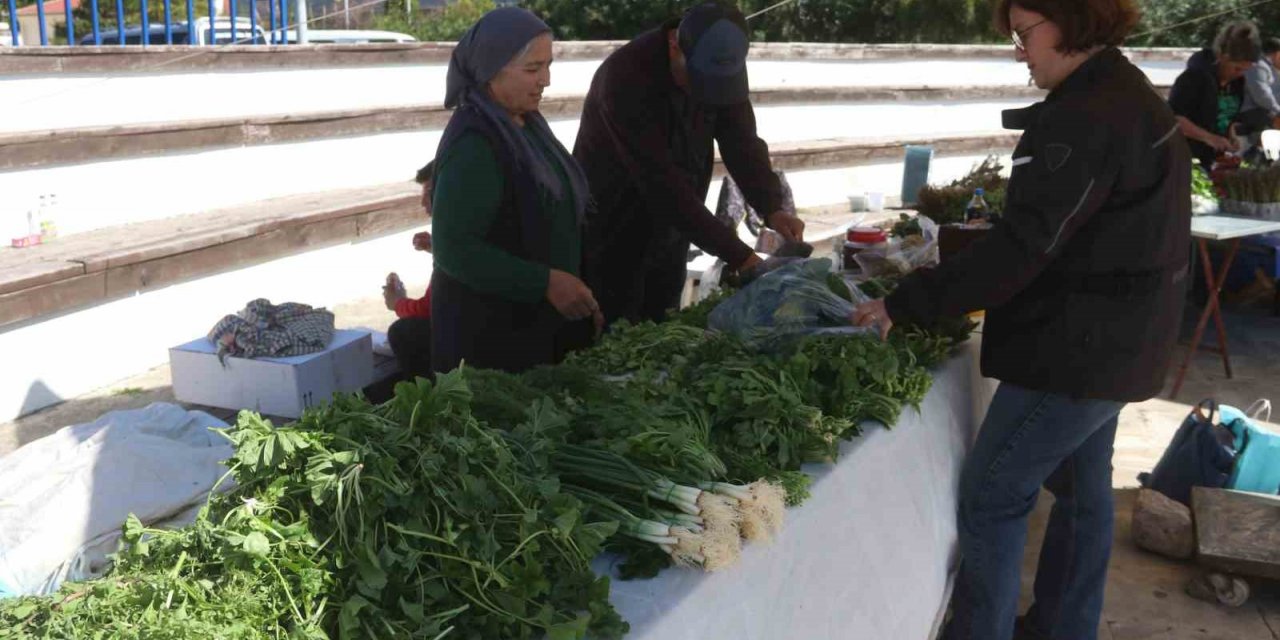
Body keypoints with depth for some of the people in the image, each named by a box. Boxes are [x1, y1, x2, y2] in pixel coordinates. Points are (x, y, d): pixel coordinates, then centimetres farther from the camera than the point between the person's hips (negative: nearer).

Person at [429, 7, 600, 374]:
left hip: (538, 317, 8)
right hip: (488, 327, -8)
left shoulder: (526, 124, 7)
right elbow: (453, 249, -23)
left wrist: (579, 296, 13)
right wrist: (546, 283, -24)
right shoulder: (473, 143, -20)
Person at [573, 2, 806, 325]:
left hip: (668, 234, 6)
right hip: (615, 236, -6)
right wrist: (739, 257, -33)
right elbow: (662, 183, -33)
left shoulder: (720, 66, -10)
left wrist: (773, 208, -28)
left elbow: (742, 142, -9)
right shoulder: (627, 77, -30)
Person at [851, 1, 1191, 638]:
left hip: (1078, 348, -11)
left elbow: (1024, 243, -27)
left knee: (991, 497, -2)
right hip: (1115, 343, 11)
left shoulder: (1087, 116, -22)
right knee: (1082, 489, 20)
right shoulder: (1131, 98, 11)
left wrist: (906, 304, -23)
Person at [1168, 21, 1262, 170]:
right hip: (1187, 156, -7)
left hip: (1215, 157, 8)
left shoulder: (1237, 81, 7)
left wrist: (1232, 137, 0)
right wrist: (1208, 137, -28)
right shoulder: (1195, 76, -16)